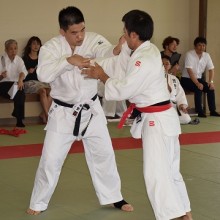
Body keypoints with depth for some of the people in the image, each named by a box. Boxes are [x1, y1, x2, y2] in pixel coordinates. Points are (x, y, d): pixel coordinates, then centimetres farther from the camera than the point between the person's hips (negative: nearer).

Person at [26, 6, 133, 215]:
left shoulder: (93, 40, -13)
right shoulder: (51, 47, -15)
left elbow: (106, 52, -34)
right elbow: (43, 74, -31)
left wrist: (117, 50, -58)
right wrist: (68, 60, -41)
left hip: (91, 110, 2)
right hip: (63, 113, -2)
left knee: (104, 153, 12)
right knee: (51, 159, 1)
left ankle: (113, 197, 30)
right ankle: (38, 203, 20)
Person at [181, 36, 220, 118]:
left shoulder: (206, 55, 0)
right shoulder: (189, 54, -18)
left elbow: (211, 69, 2)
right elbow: (189, 71, -25)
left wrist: (211, 81, -16)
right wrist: (197, 83, -34)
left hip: (198, 78, 6)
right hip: (187, 79, -6)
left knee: (210, 88, -16)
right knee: (198, 88, -31)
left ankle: (213, 111, -7)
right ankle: (199, 112, -23)